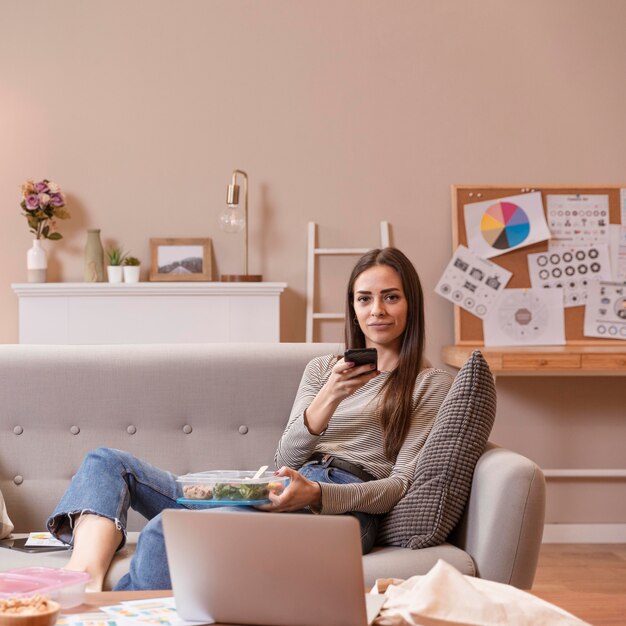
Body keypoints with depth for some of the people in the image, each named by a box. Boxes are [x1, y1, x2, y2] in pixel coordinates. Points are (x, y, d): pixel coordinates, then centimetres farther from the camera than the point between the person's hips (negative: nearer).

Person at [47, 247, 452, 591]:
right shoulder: (322, 369, 24)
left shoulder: (431, 384, 10)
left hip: (342, 507, -7)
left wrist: (316, 493, -19)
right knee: (107, 462, -6)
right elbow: (286, 462, 12)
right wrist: (328, 398, -7)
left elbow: (401, 482, -1)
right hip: (285, 497, 7)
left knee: (168, 531, -33)